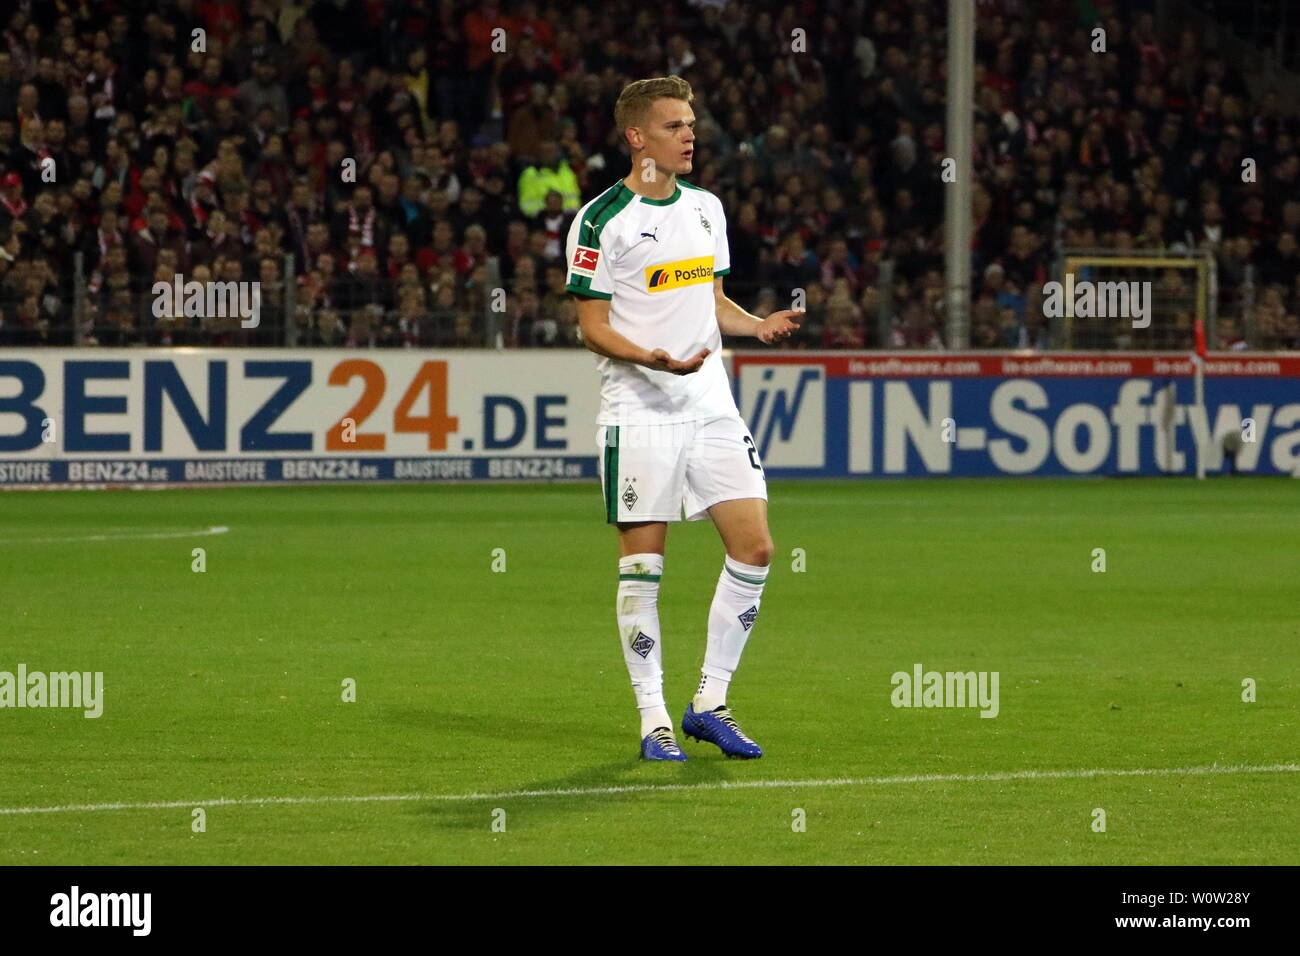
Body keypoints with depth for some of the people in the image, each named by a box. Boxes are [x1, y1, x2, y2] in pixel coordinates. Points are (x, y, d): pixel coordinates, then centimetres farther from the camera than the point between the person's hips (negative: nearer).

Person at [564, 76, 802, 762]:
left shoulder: (706, 208, 12)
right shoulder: (602, 221, -8)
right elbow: (593, 325, -7)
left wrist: (758, 325, 2)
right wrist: (653, 358, -23)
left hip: (711, 408, 6)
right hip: (639, 415, -6)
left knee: (754, 549, -1)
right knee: (642, 566, -3)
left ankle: (710, 703, 10)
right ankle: (653, 720, 5)